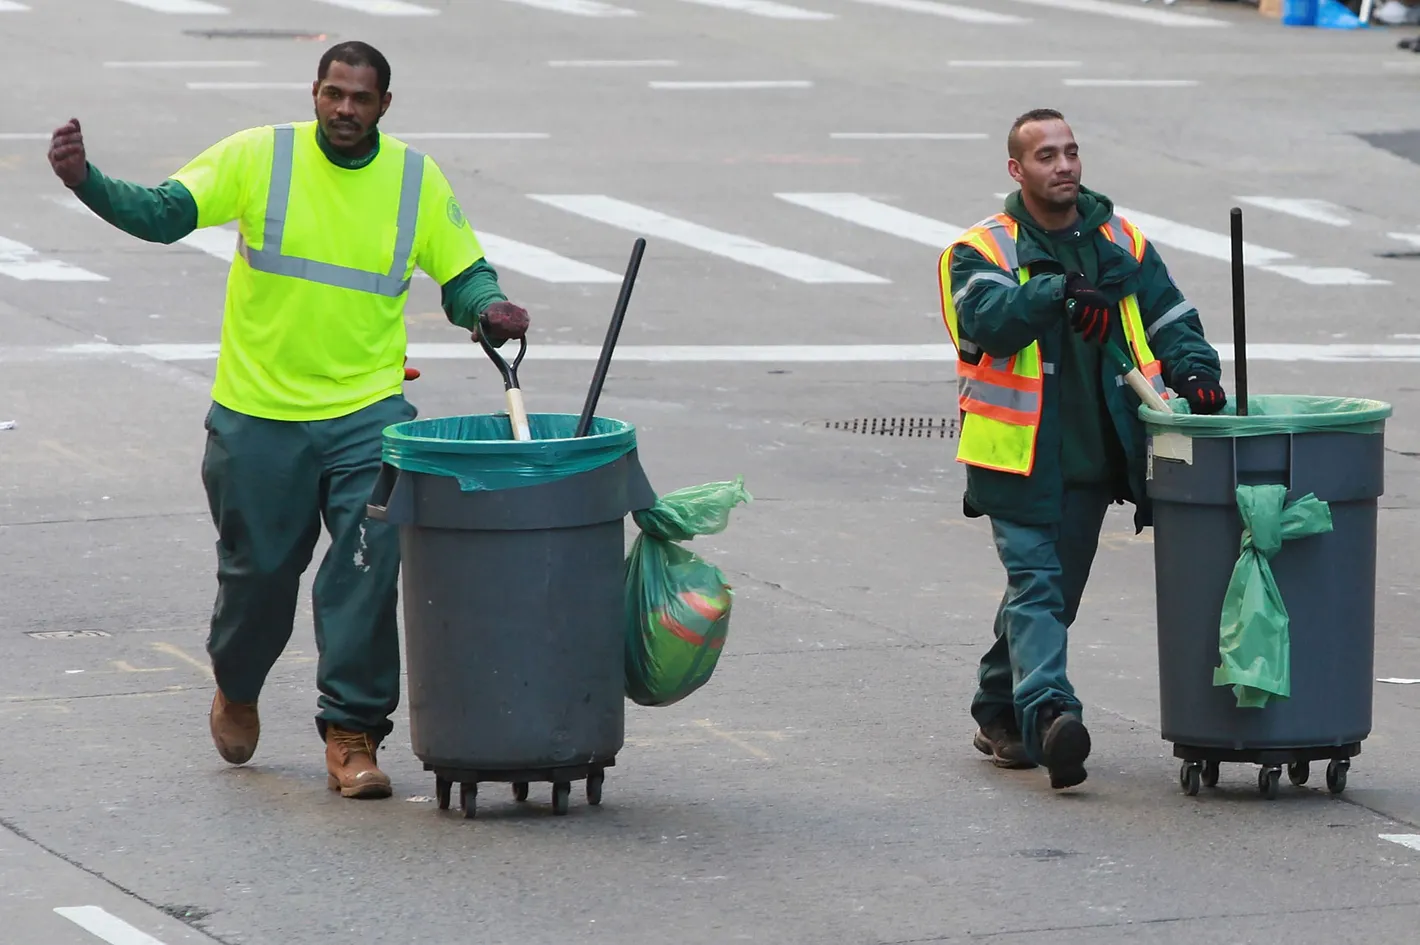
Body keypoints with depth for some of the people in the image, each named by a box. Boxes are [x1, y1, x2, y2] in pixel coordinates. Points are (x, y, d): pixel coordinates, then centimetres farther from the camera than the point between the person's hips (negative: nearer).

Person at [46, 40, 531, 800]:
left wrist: (491, 309, -15)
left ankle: (352, 733, -2)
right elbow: (163, 214, -9)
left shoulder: (417, 180, 0)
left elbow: (464, 275, 7)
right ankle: (235, 689, 40)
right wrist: (86, 180, -25)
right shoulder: (258, 158, -5)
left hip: (367, 413, 1)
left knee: (368, 568, -11)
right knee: (259, 570, 11)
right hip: (259, 415, 0)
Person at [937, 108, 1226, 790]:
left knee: (1053, 590, 11)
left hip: (1092, 455, 5)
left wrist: (1192, 370, -8)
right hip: (1019, 454, -5)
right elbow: (987, 318, -19)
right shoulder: (982, 252, -1)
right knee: (1035, 585, -16)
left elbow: (1171, 319, 13)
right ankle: (1047, 712, -28)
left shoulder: (1122, 245, 12)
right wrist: (1061, 291, -31)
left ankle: (999, 715, 25)